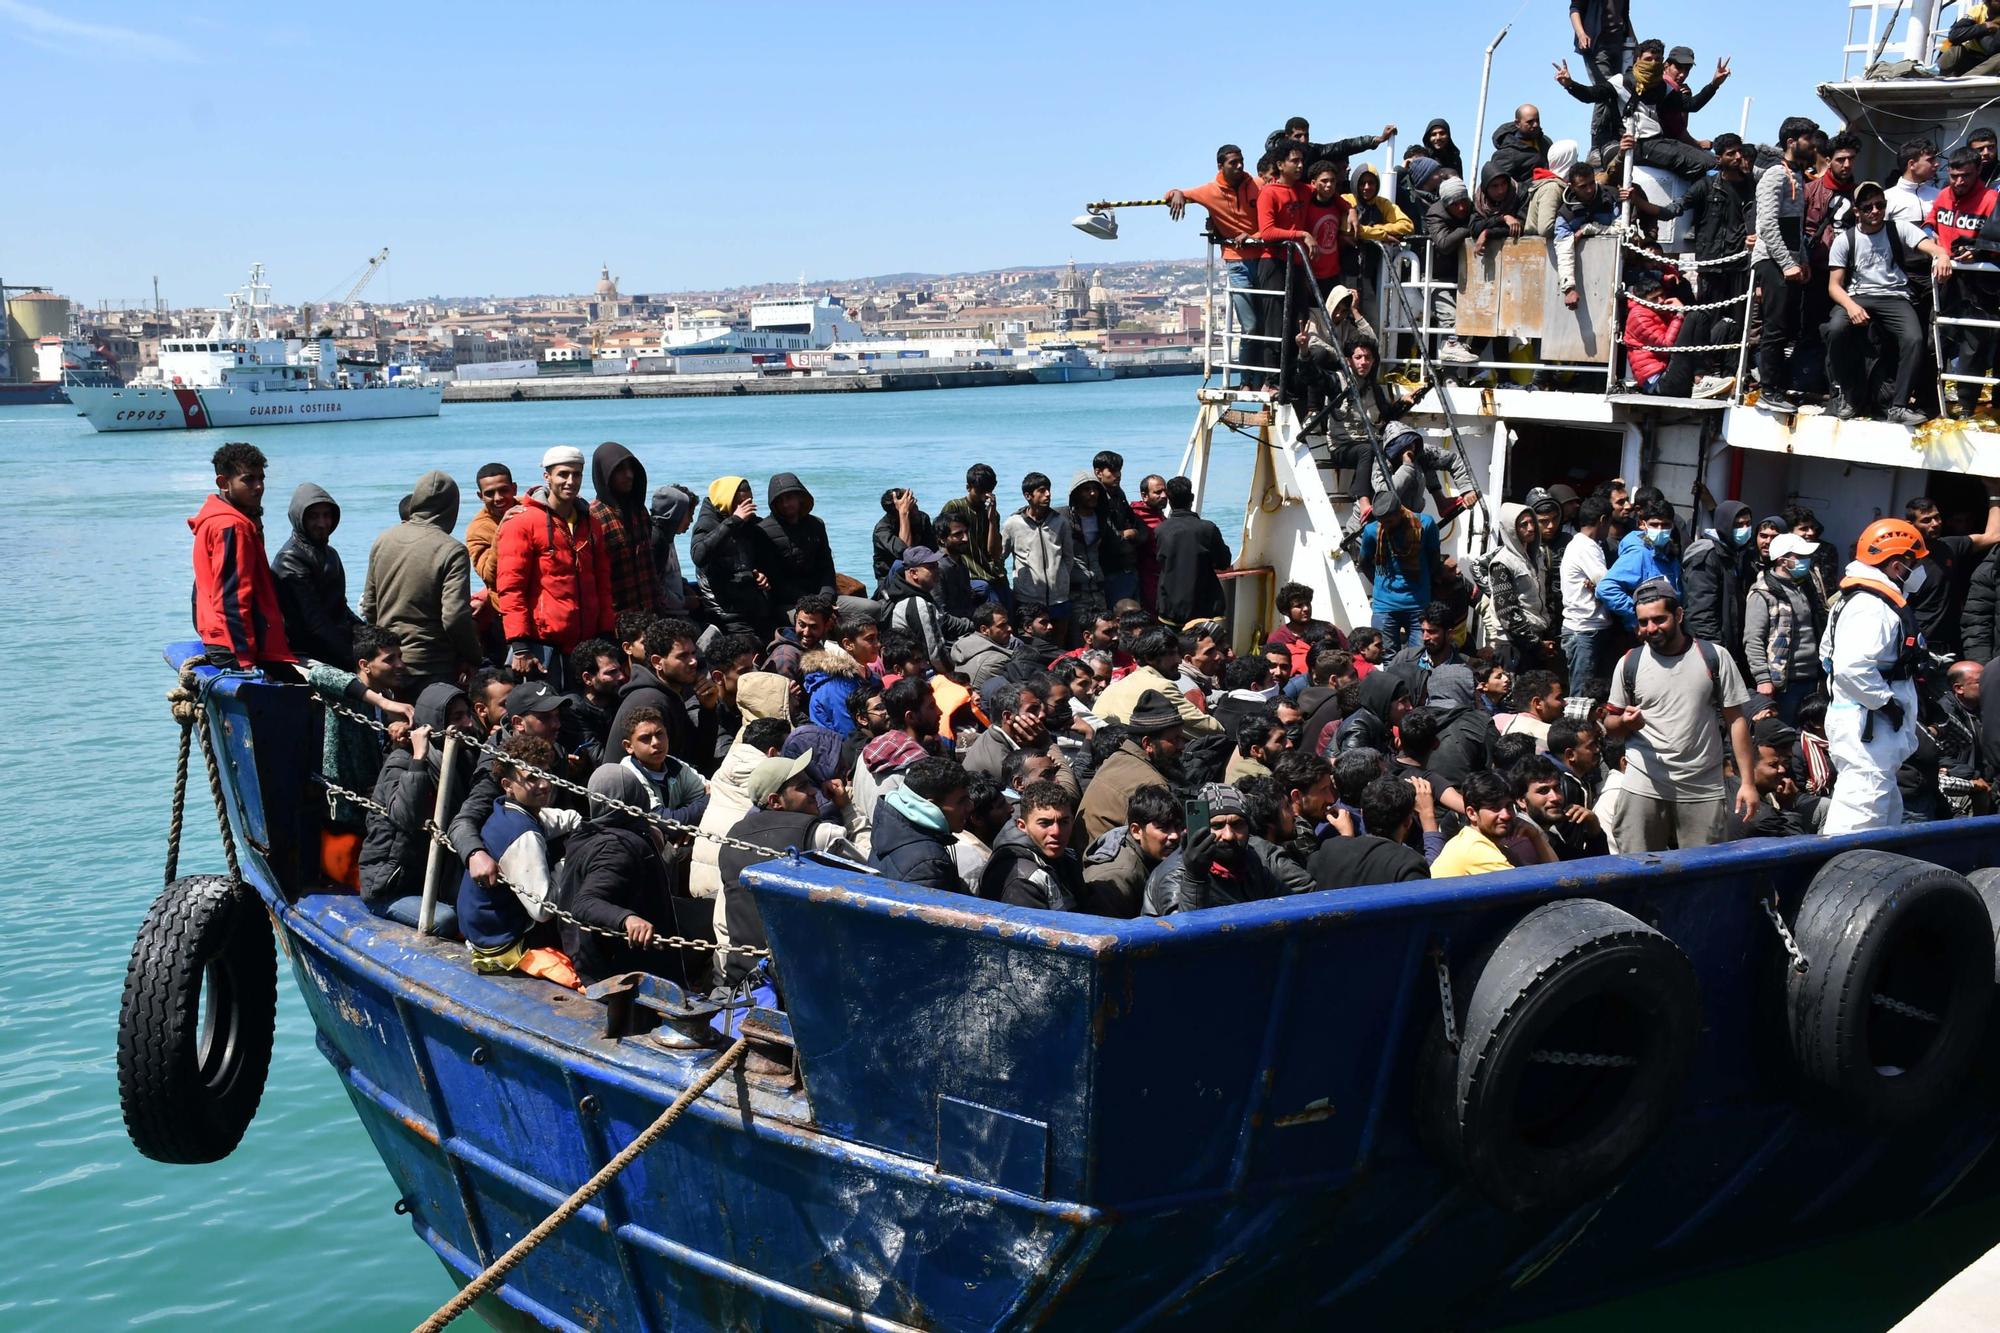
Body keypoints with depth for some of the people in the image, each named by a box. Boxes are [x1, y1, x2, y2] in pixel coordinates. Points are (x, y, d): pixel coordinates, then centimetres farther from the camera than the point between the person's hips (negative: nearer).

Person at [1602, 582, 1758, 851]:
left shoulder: (1714, 658, 3)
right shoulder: (1629, 664, 7)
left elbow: (1735, 721, 4)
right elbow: (1610, 727, 13)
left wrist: (1746, 782, -2)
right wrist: (1626, 722, -11)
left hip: (1704, 791, -1)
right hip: (1643, 788, 1)